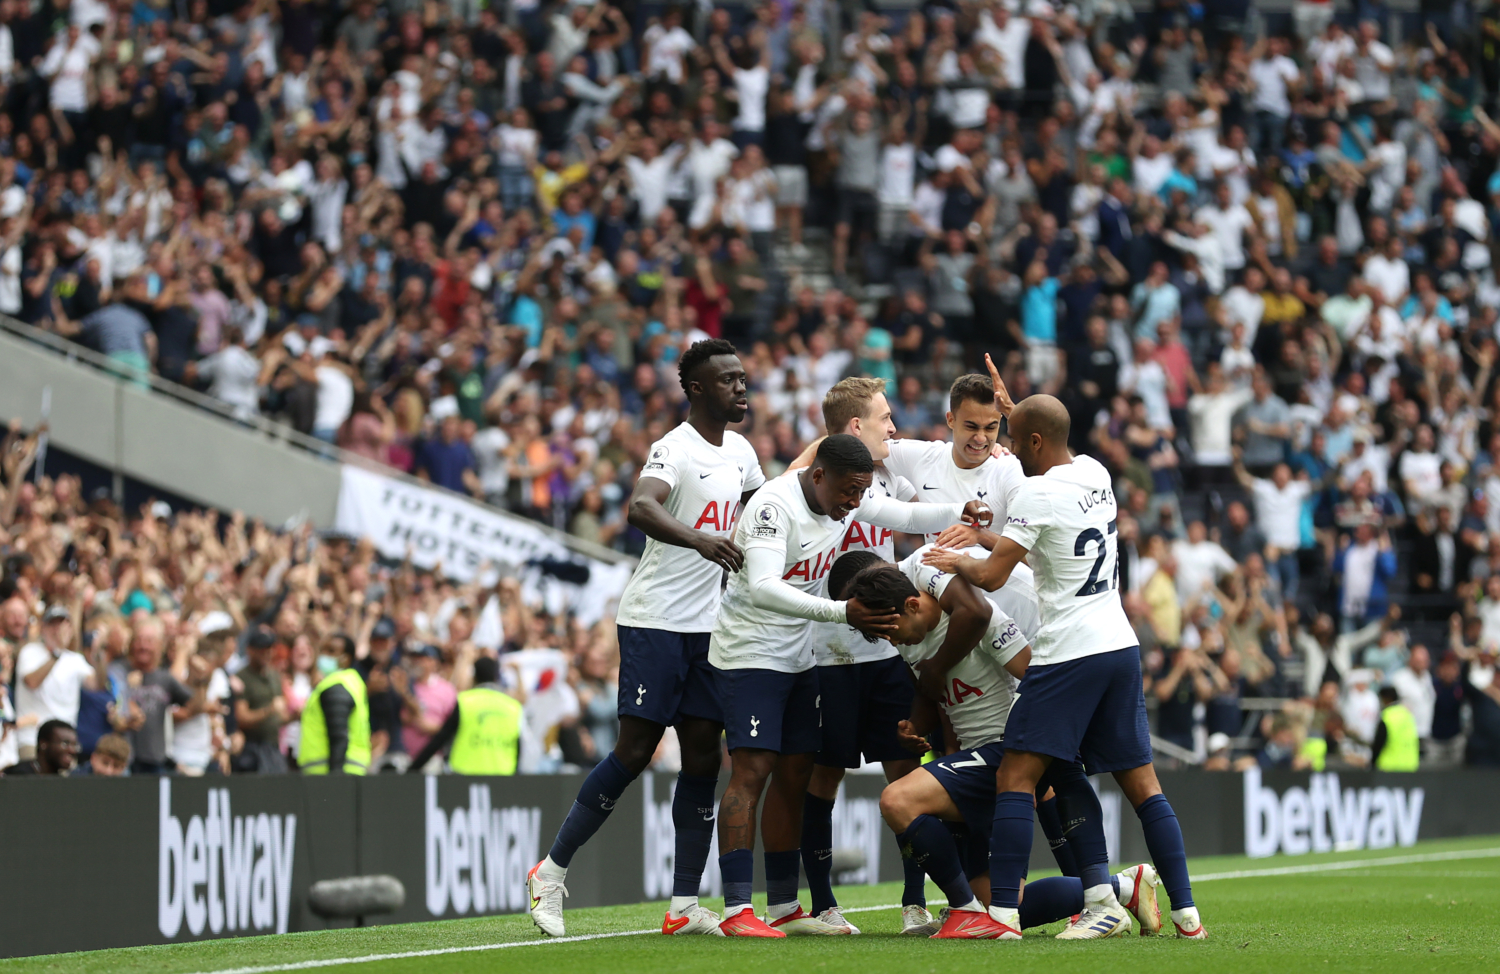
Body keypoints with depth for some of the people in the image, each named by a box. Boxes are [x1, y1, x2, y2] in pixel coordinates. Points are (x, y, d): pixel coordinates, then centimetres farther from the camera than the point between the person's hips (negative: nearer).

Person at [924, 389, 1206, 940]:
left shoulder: (1036, 494, -11)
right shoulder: (1096, 474, 11)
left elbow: (991, 577, -14)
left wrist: (957, 562, 6)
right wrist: (1014, 411, 42)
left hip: (1067, 655, -8)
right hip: (1121, 646, 8)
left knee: (1016, 777, -5)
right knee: (1141, 784, 10)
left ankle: (1004, 911, -13)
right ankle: (1186, 913, 7)